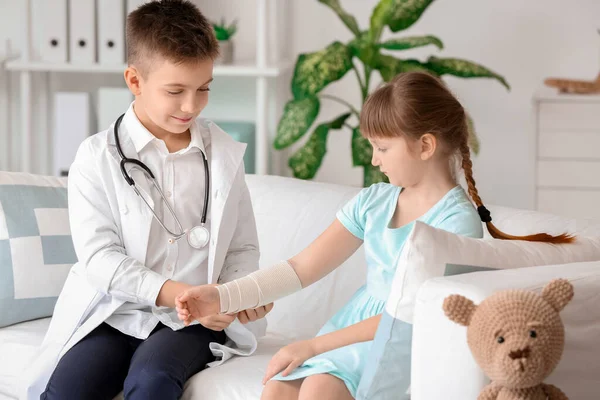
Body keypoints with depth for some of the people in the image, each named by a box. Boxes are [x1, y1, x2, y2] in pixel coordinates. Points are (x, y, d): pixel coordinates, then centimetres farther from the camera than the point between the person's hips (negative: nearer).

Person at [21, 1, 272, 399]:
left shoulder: (225, 154, 5)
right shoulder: (97, 157, -2)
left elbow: (243, 248, 10)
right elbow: (100, 257, -10)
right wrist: (176, 293, -23)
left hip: (190, 322, 0)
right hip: (114, 313, 0)